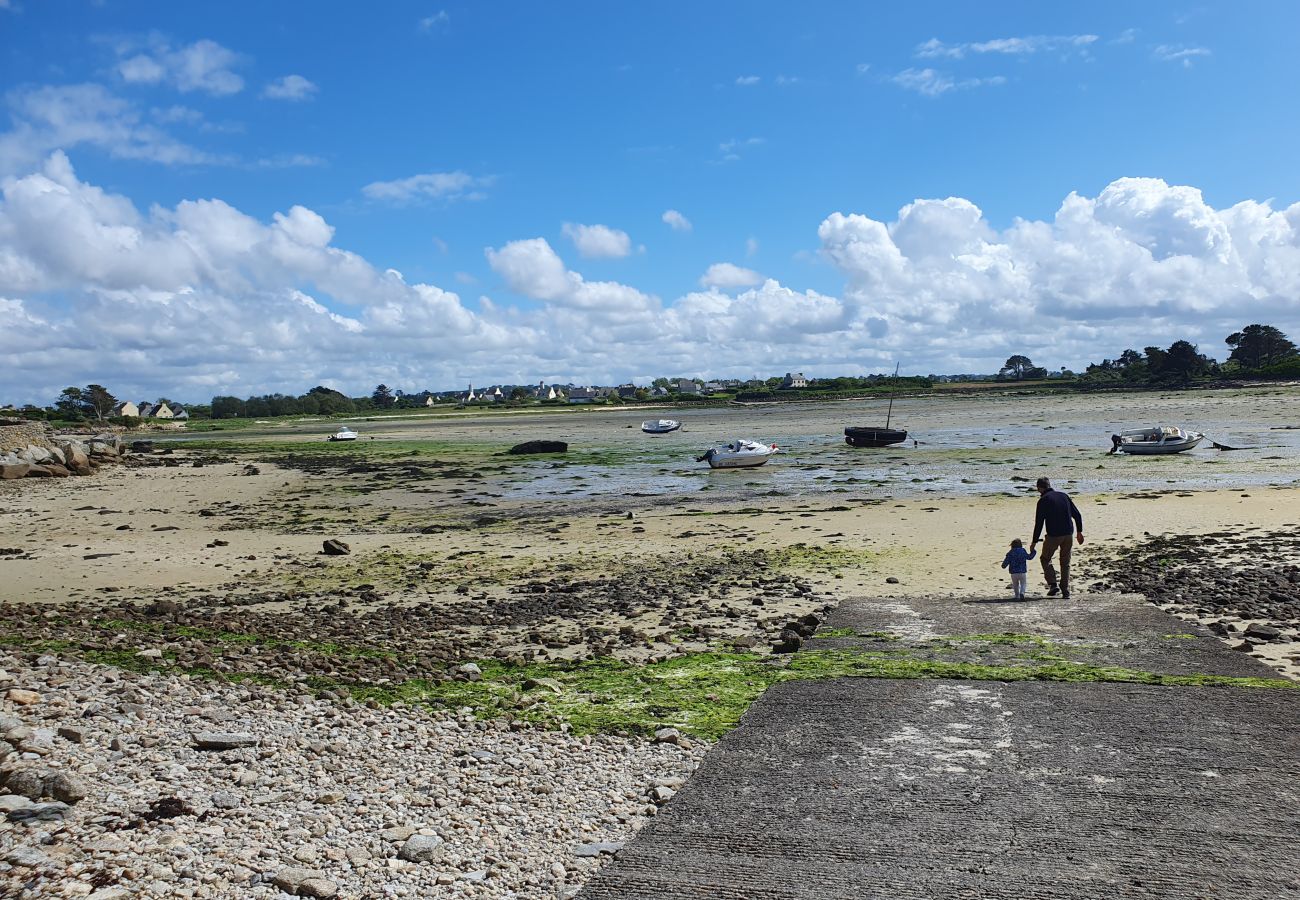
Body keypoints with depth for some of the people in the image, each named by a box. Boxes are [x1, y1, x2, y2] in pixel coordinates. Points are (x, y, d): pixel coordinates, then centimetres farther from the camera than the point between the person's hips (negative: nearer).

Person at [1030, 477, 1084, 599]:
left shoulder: (1043, 500, -6)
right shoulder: (1064, 495, 10)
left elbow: (1039, 523, -8)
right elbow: (1077, 514, 11)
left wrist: (1034, 542, -2)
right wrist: (1079, 532, 20)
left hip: (1053, 535, -5)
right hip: (1068, 534, 5)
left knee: (1046, 559, 15)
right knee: (1065, 563, 14)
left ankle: (1052, 584, -1)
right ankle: (1066, 592, 11)